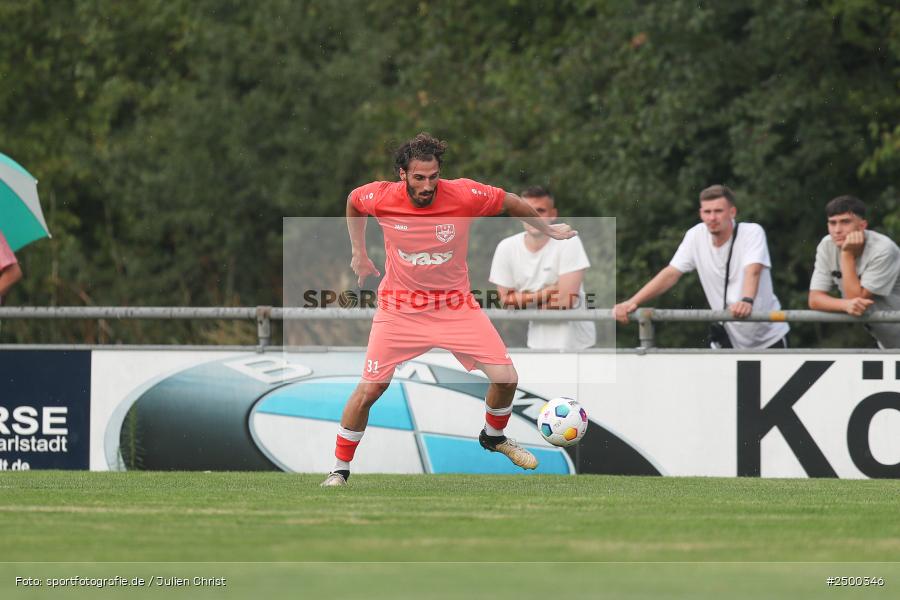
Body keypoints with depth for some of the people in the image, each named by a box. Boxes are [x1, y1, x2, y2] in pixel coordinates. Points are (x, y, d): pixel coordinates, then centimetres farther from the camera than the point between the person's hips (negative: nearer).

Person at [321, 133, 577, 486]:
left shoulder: (464, 195, -17)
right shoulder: (381, 198, -15)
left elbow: (510, 203, 3)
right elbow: (352, 201, 10)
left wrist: (548, 229, 14)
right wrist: (358, 252, 15)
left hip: (456, 305, 1)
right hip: (400, 308, -1)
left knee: (506, 378, -7)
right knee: (368, 390, -9)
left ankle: (493, 437, 25)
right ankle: (339, 470, 9)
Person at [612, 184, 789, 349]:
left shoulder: (752, 232, -17)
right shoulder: (696, 236, -6)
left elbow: (753, 271, -34)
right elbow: (671, 274, -7)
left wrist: (747, 301, -56)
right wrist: (632, 302, -19)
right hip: (730, 337, 3)